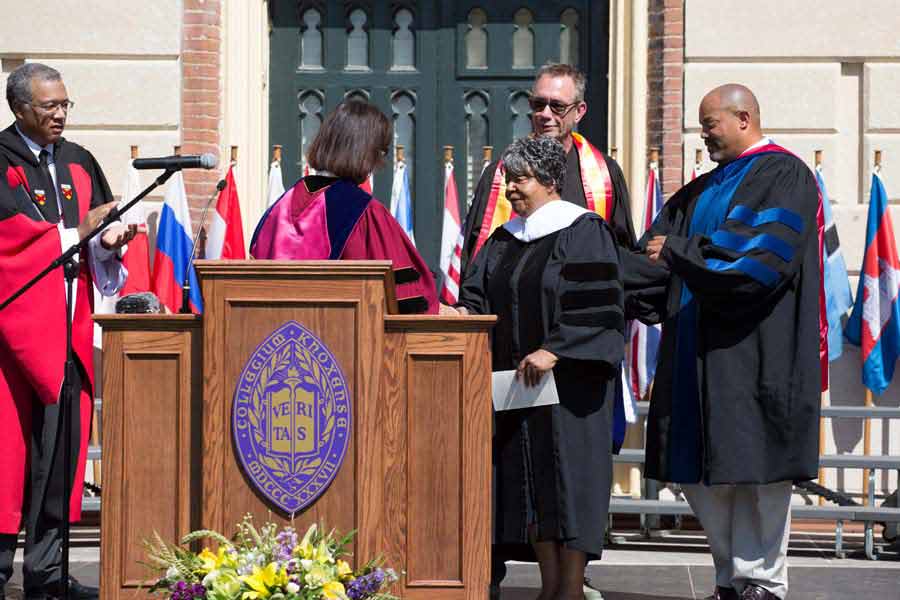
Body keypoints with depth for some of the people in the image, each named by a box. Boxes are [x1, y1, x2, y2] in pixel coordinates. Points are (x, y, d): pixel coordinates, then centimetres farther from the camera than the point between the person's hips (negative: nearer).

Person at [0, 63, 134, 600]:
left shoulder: (79, 162, 15)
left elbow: (101, 238, 16)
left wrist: (109, 240, -7)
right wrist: (76, 231, -8)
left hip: (67, 327, 6)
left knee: (62, 443, 4)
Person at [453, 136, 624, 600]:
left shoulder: (583, 231, -6)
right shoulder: (504, 240, 14)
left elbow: (596, 308, -14)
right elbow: (479, 294, 11)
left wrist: (553, 351, -22)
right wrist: (465, 314, -11)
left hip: (568, 380, -7)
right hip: (516, 380, 7)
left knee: (567, 475, -6)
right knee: (527, 477, 5)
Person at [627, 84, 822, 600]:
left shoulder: (785, 177, -5)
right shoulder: (704, 190, 20)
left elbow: (763, 254, -18)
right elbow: (657, 254, 16)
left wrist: (679, 252, -17)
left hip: (755, 353, -8)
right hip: (702, 354, 8)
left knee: (754, 465, -5)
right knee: (702, 474, 6)